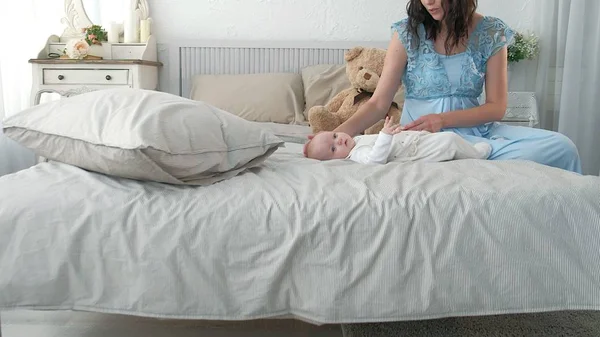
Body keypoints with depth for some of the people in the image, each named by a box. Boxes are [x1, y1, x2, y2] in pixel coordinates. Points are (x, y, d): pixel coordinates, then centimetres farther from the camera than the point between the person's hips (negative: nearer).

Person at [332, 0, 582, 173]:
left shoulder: (491, 33, 1)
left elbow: (496, 107, -1)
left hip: (474, 128, 4)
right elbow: (379, 103, -7)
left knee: (561, 146, -19)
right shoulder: (407, 33, -4)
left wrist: (443, 119, -17)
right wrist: (339, 134, -23)